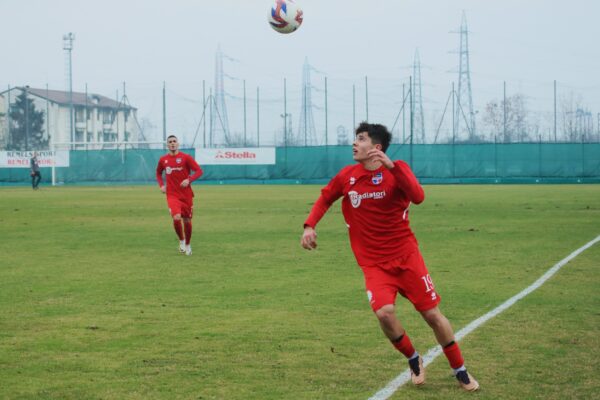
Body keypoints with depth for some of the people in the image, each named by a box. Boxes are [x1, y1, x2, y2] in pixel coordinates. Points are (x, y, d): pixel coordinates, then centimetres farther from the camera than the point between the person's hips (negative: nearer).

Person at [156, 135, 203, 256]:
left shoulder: (185, 157, -5)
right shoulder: (163, 159, 5)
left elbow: (199, 171, -8)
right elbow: (158, 173, 23)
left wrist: (189, 180, -23)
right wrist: (161, 185, 7)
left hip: (186, 195, 0)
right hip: (172, 195, 0)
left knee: (187, 221, 7)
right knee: (176, 218, -21)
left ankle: (188, 244, 31)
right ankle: (181, 240, 5)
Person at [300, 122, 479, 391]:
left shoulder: (397, 169, -9)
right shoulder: (348, 175, -1)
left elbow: (418, 197, -27)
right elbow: (325, 198, 16)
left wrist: (391, 166, -35)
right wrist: (309, 225, 1)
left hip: (406, 255, -1)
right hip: (373, 263, 1)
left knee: (432, 314, 2)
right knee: (384, 312, -22)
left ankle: (460, 371, 22)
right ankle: (413, 360, 6)